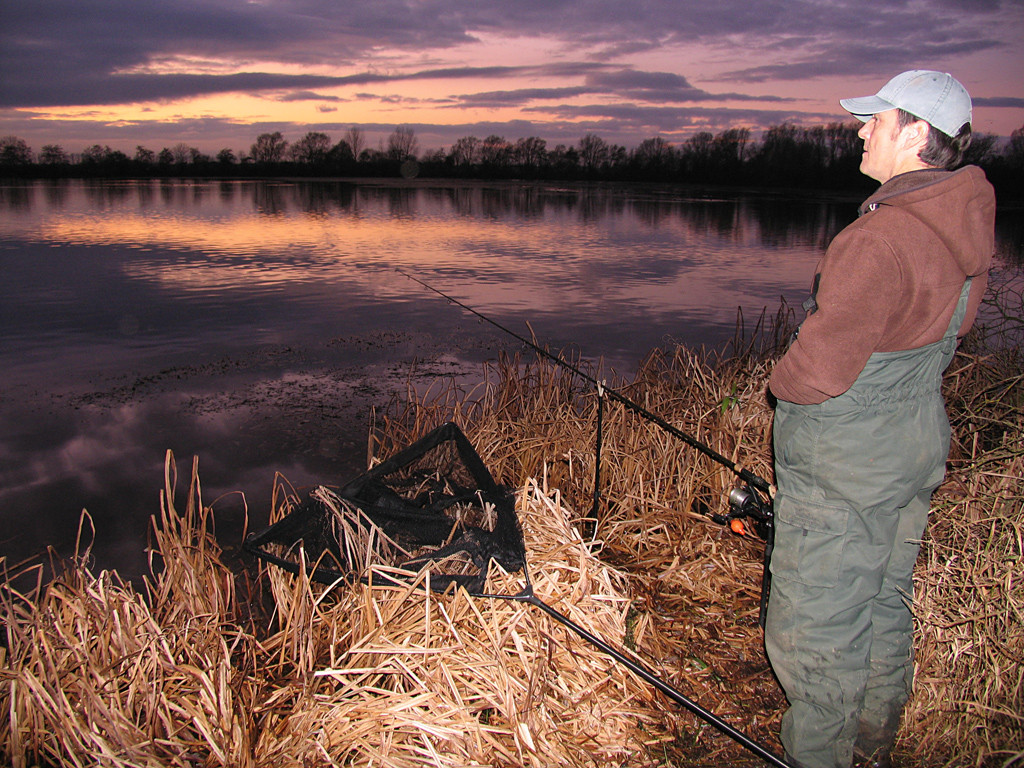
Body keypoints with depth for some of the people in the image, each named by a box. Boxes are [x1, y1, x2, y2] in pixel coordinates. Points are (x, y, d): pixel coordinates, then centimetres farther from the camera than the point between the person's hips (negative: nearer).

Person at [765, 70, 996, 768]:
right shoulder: (965, 230, 3)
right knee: (884, 606, 24)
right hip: (914, 452, 10)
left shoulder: (884, 239, -27)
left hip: (842, 474, -10)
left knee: (815, 631, 6)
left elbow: (818, 368, -27)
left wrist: (781, 382, -5)